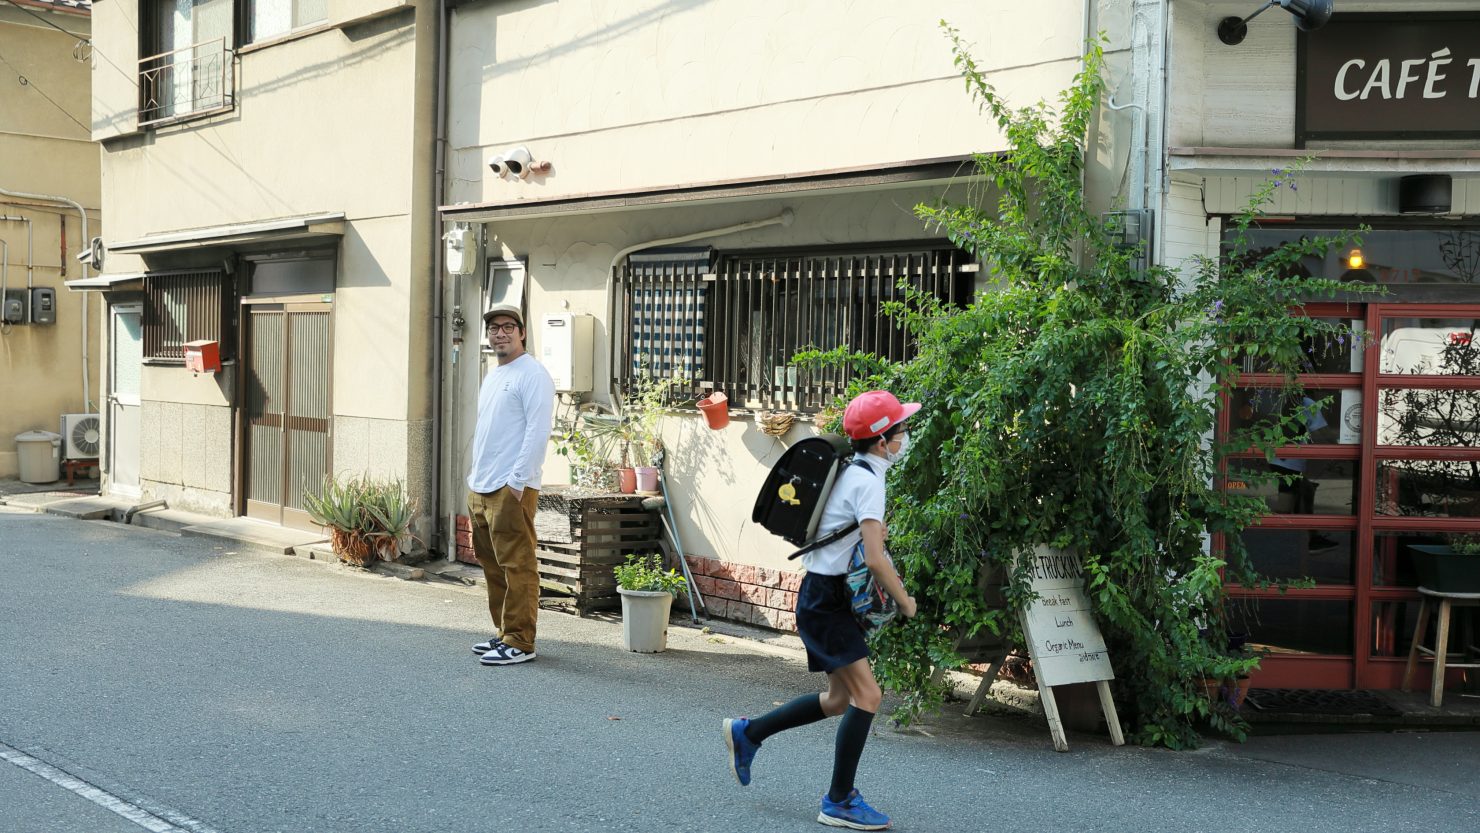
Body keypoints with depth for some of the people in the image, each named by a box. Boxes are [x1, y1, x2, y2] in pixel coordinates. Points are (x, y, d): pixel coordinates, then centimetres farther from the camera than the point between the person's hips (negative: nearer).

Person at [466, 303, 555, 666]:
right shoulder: (492, 377, 20)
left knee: (517, 567, -7)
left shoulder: (533, 375, -8)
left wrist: (516, 480, -19)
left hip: (511, 489, -9)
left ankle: (519, 642, -4)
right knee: (492, 565, 13)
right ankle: (503, 633, 22)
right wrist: (474, 475, 18)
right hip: (481, 487, 9)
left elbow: (537, 432, -16)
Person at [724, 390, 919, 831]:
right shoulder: (868, 481, -18)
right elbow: (875, 559, -24)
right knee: (867, 695, -11)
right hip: (826, 600, -10)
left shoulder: (853, 472, 12)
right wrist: (905, 602, -10)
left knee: (840, 699, 17)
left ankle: (747, 733, 28)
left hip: (826, 596, 10)